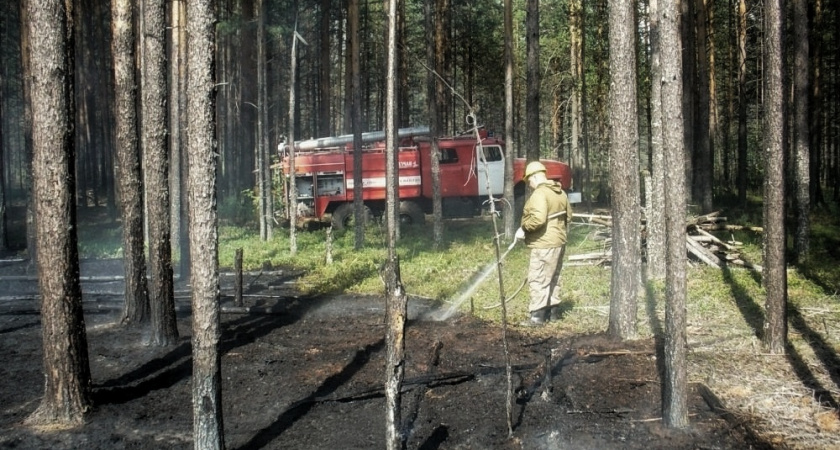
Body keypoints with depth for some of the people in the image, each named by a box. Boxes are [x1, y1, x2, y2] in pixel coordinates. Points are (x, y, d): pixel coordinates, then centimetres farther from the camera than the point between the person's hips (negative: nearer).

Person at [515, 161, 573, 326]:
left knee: (538, 280, -6)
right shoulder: (560, 192, 12)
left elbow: (538, 219, -28)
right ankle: (553, 310, 26)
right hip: (559, 242, 10)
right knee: (553, 278, 18)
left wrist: (523, 229, -15)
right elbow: (568, 215, 19)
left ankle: (537, 316, -5)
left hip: (544, 244, -10)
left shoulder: (539, 194, -18)